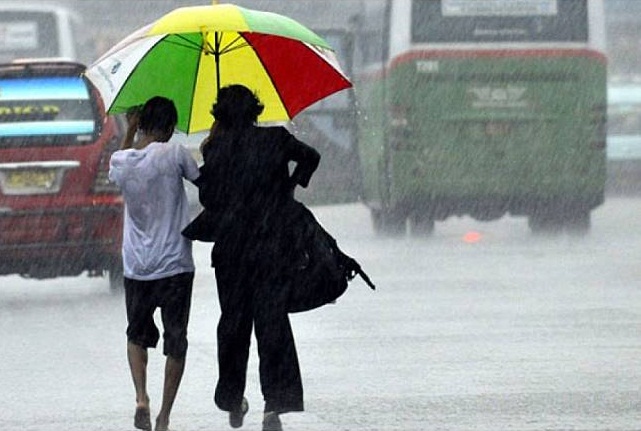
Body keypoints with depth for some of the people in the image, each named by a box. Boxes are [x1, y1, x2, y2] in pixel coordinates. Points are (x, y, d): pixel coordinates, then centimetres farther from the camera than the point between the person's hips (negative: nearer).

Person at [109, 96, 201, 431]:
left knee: (137, 335, 21)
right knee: (176, 344, 6)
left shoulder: (121, 161, -2)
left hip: (136, 267, 3)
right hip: (175, 266, -3)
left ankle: (141, 397, 0)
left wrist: (129, 132, 25)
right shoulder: (173, 155, -13)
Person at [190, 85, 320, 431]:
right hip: (272, 247, -1)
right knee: (273, 319, -2)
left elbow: (207, 198, 0)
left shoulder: (215, 148, -3)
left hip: (230, 249, 1)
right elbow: (310, 157, 14)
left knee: (233, 322, 14)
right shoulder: (276, 139, -2)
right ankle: (276, 401, -14)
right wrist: (290, 187, 25)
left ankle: (232, 401, 23)